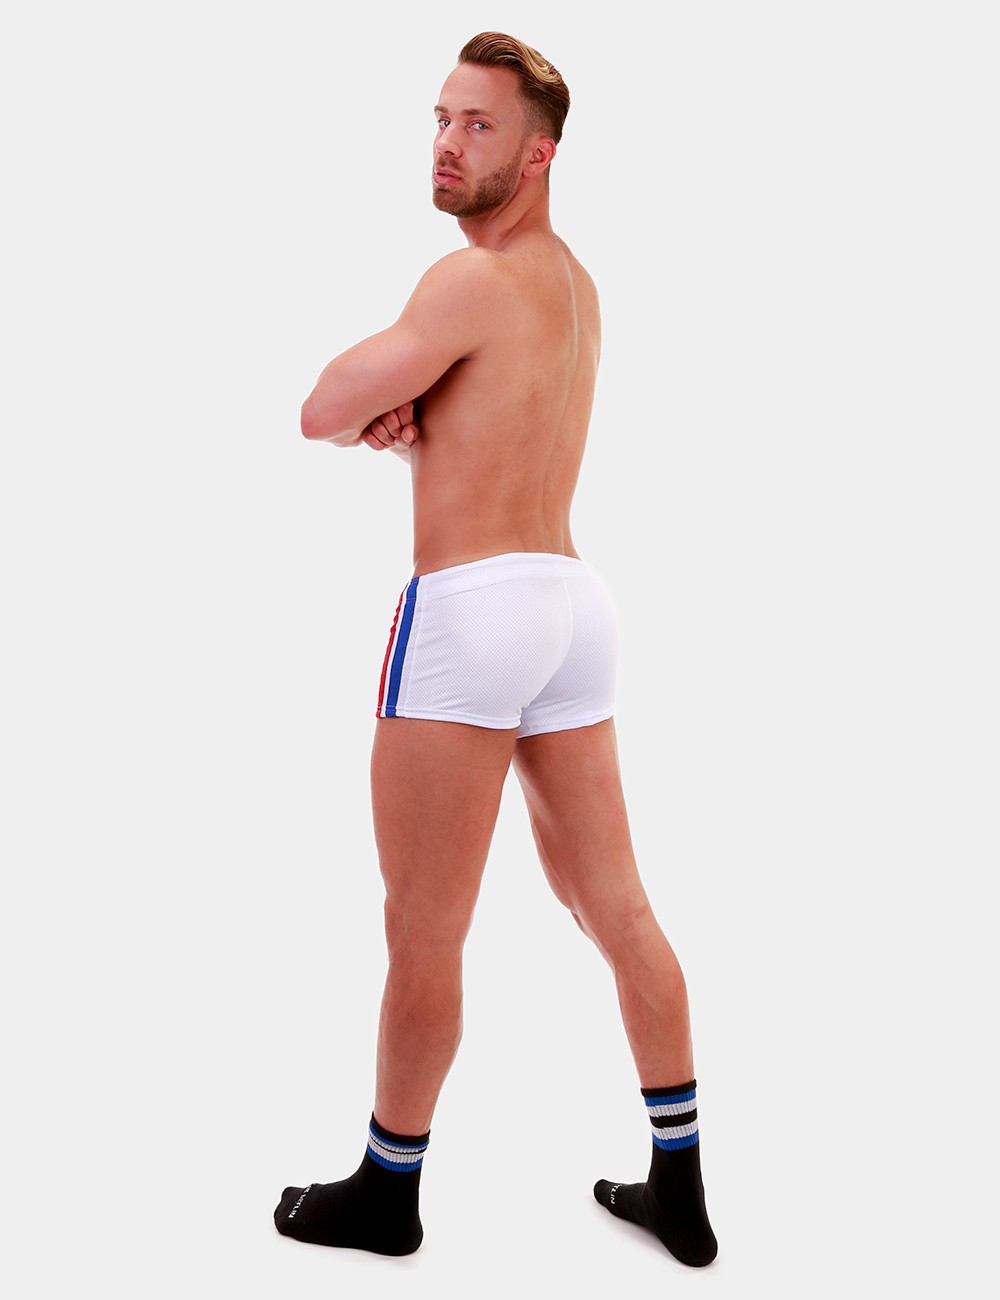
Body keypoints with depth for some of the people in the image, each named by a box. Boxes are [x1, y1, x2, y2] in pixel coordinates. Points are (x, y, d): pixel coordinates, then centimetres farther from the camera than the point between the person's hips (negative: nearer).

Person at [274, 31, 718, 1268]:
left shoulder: (474, 278, -12)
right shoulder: (572, 279, 17)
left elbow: (321, 414, -11)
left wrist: (366, 405, 10)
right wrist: (398, 410, -2)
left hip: (469, 610, -9)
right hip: (574, 600, 9)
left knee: (424, 927, 4)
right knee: (613, 903, 12)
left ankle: (386, 1191, 21)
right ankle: (680, 1189, 21)